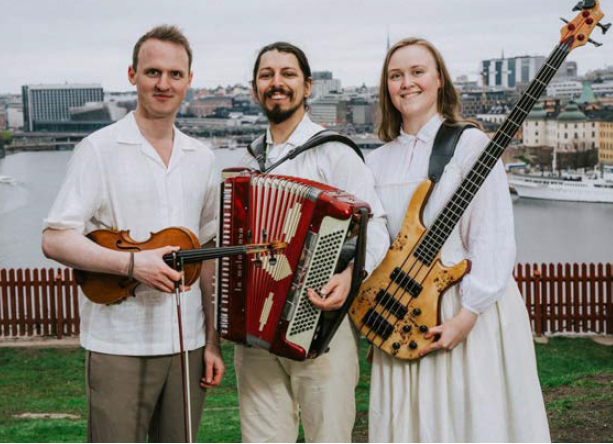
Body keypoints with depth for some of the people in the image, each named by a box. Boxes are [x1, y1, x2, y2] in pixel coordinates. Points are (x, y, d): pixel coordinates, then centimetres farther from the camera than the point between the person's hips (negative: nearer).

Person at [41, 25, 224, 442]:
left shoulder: (201, 158, 10)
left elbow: (208, 253, 13)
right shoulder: (99, 149, -5)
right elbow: (55, 240, -10)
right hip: (120, 345, -4)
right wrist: (133, 263, -22)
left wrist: (213, 341, 9)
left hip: (188, 343, 5)